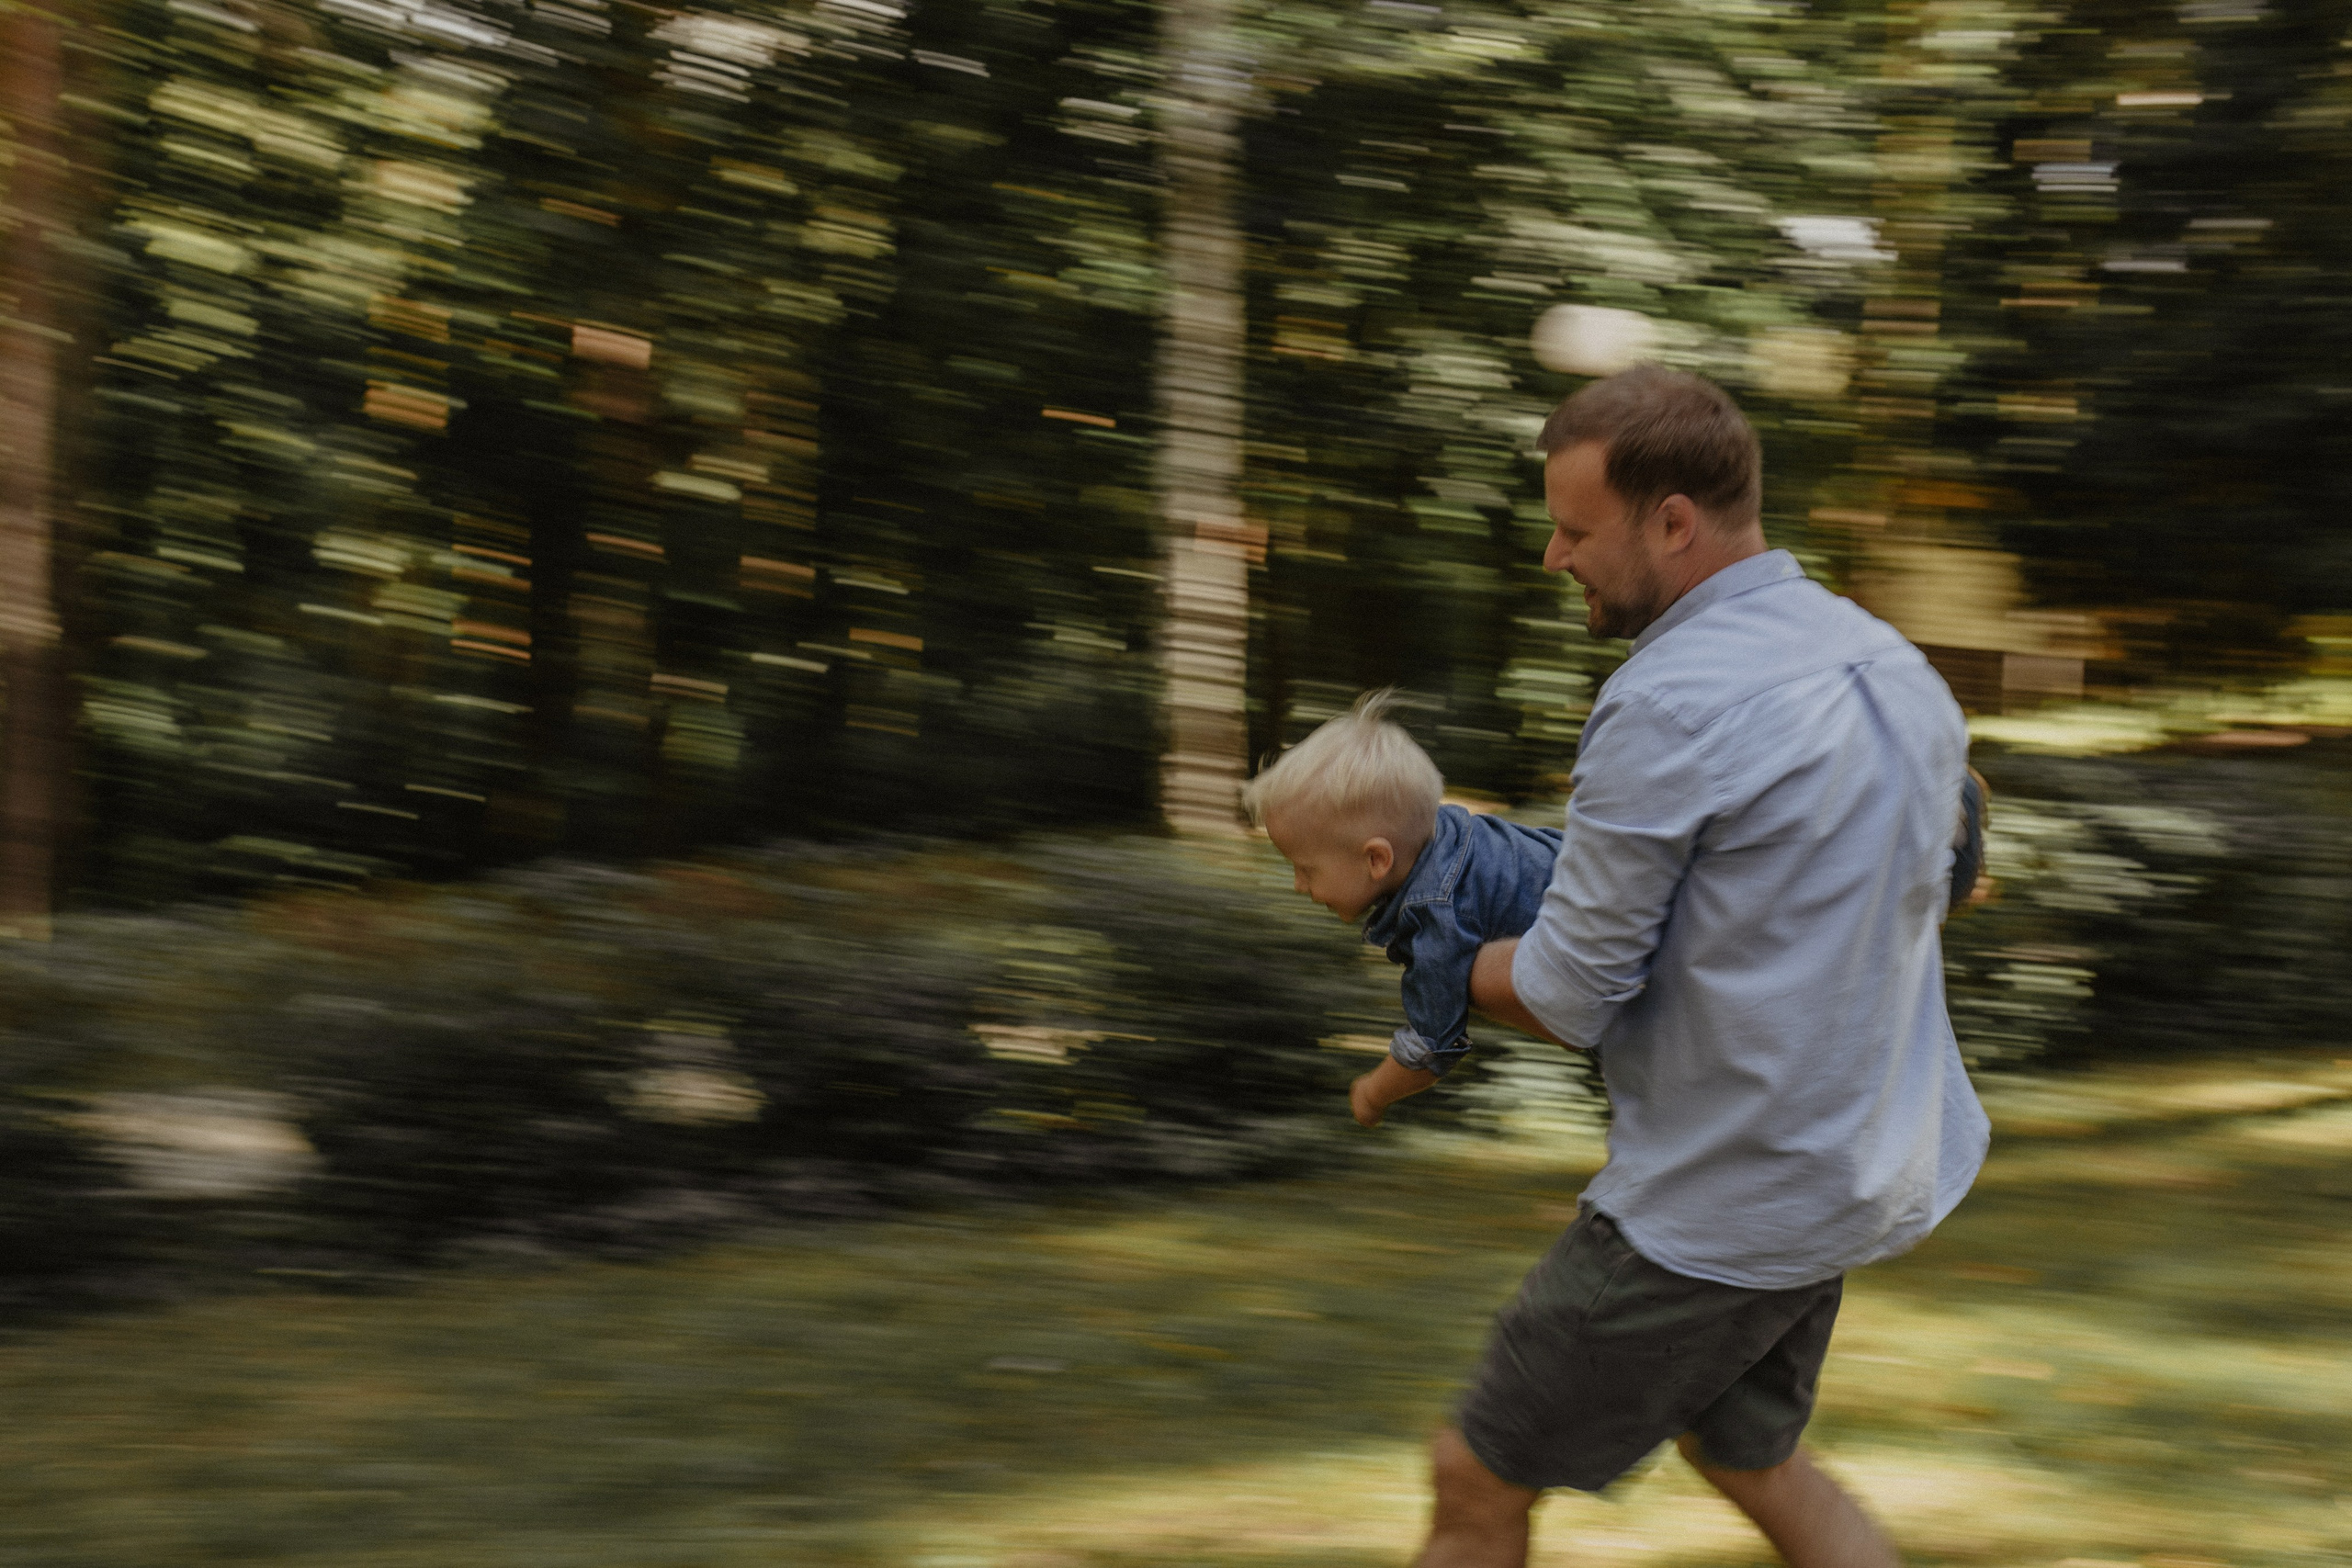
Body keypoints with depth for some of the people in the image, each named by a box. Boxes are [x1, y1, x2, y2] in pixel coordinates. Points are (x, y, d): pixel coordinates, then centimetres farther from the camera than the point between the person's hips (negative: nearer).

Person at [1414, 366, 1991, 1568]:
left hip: (1719, 1214, -9)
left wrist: (1455, 963, 4)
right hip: (1866, 1171, 9)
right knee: (1743, 1452, 30)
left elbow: (1568, 1000, -18)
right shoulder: (1896, 667, 5)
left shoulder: (1666, 704, -23)